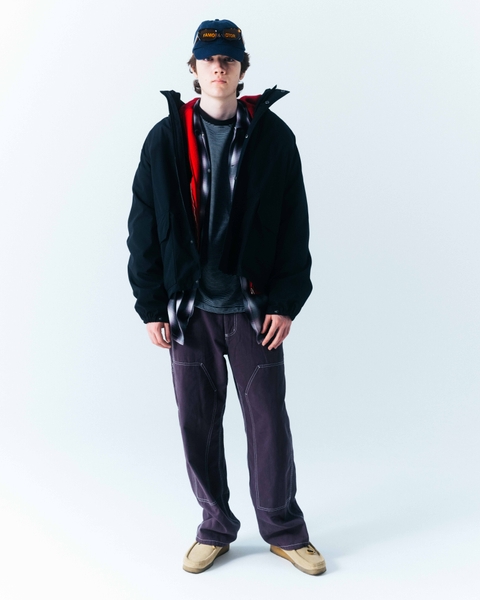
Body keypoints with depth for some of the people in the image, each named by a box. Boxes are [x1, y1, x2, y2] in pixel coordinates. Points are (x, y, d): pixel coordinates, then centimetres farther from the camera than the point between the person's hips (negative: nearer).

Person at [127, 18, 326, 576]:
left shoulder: (274, 137, 1)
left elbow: (294, 227, 2)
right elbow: (143, 230, 3)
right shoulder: (164, 139, 2)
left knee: (268, 420, 5)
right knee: (198, 422, 8)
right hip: (189, 309, 1)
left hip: (255, 307, -1)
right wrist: (152, 307, -1)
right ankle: (215, 527, 27)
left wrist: (286, 301, -4)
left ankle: (283, 529, 24)